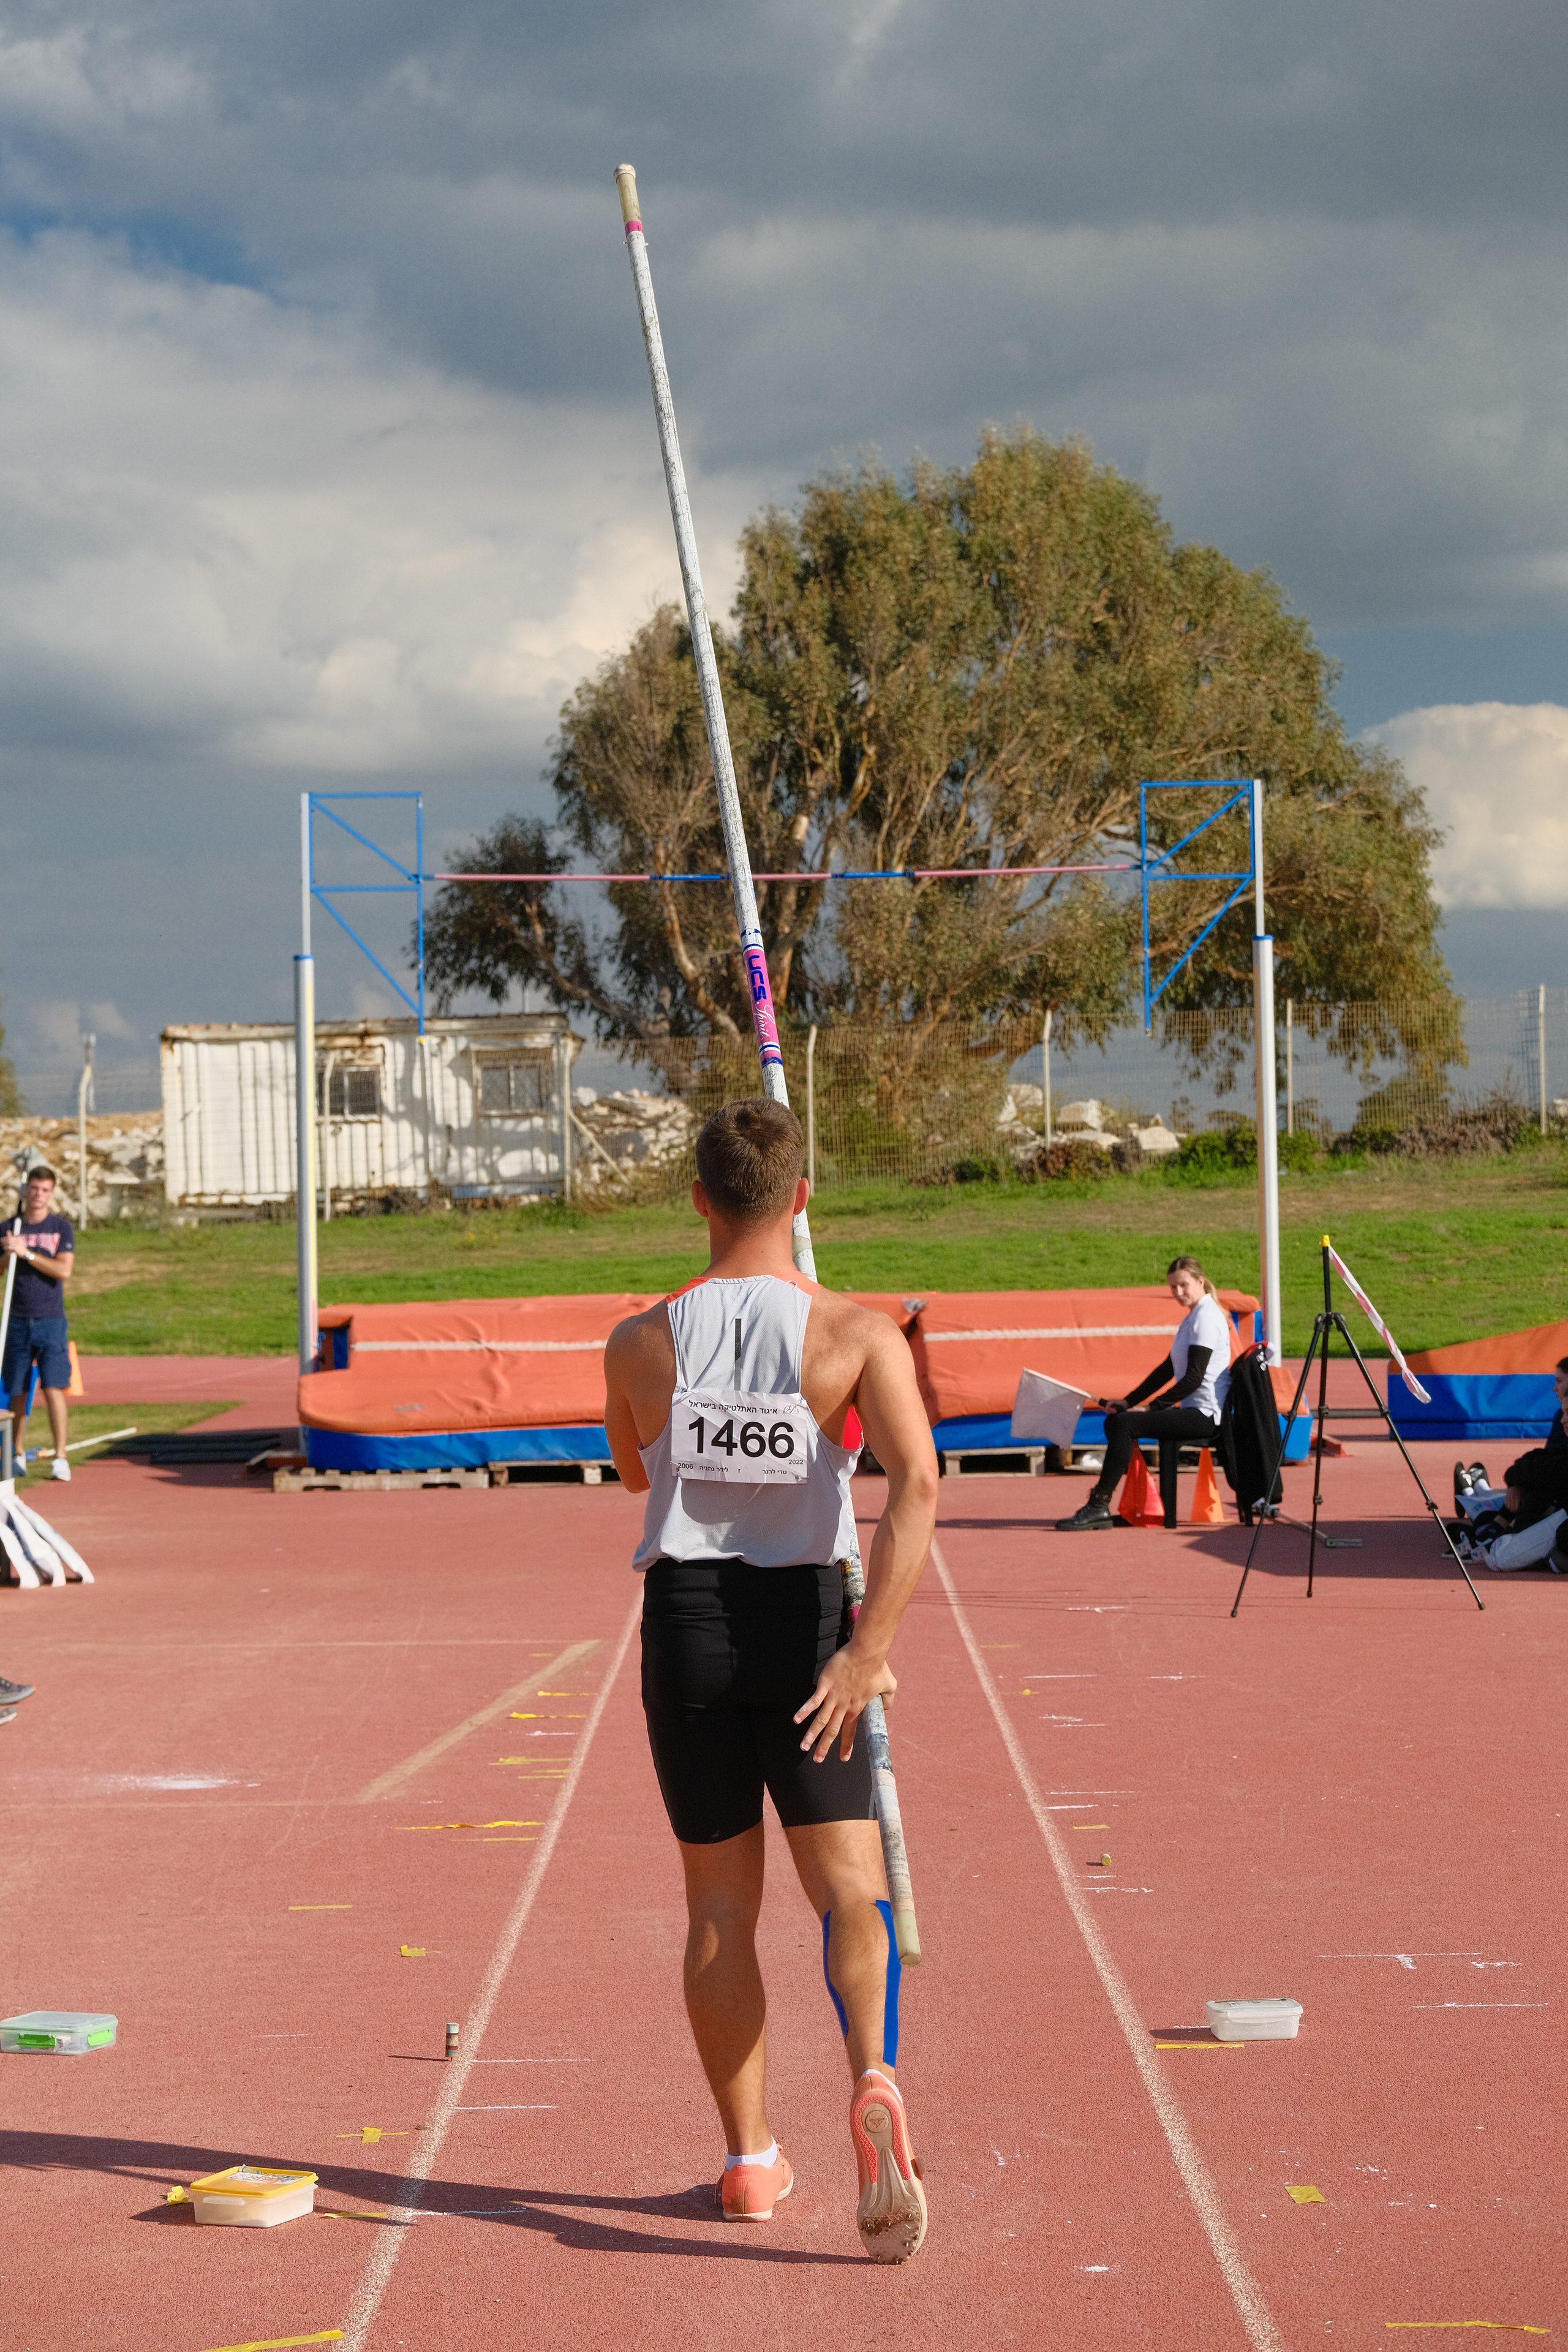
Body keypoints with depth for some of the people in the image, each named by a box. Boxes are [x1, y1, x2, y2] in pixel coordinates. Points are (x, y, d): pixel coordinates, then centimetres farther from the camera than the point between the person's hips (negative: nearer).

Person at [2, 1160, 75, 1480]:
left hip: (51, 1321, -2)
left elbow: (64, 1271, -10)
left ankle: (60, 1458, -8)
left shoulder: (61, 1228, 2)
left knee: (53, 1389, -10)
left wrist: (27, 1252, -17)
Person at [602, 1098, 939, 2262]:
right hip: (804, 1620, -2)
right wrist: (872, 1644, -24)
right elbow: (918, 1480, -22)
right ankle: (874, 2078, -31)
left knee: (721, 1905, 12)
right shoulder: (858, 1334, -8)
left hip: (685, 1621, 2)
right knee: (850, 1885, -2)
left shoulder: (640, 1343, -2)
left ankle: (751, 2157, 19)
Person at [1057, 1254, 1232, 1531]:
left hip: (1206, 1415, -10)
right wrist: (1129, 1401, 13)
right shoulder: (1192, 1318, 19)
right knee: (1115, 1422, 9)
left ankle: (1099, 1506, -22)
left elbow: (1195, 1377, -19)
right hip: (1193, 1411, 10)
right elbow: (1168, 1369, 21)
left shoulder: (1206, 1318, -12)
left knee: (1125, 1424, -20)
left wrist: (1152, 1408, -18)